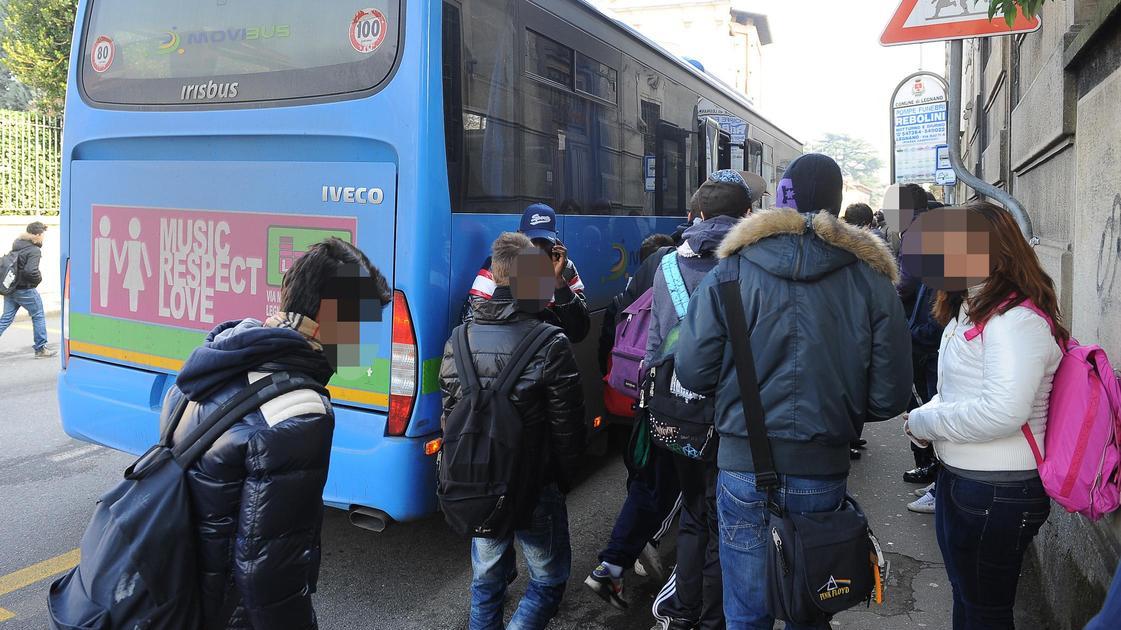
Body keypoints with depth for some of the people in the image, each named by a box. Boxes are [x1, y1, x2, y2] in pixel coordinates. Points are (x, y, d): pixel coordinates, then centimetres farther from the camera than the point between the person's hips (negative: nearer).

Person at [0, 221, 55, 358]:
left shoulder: (17, 244, 8)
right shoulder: (34, 251, -18)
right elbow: (30, 271, -28)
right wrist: (39, 277, -10)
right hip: (25, 290, -8)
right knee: (38, 316, 6)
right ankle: (40, 349, 11)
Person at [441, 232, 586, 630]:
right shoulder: (550, 345, -18)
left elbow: (449, 416, 4)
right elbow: (567, 426, -12)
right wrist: (565, 477, 6)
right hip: (535, 491, -4)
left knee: (486, 581, 23)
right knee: (549, 580, 16)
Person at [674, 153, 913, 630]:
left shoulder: (729, 272, -7)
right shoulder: (872, 279, -4)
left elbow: (693, 373, -8)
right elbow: (890, 396, -4)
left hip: (743, 467, -1)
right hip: (823, 470, 1)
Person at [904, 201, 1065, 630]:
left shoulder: (1018, 320, -21)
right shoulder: (971, 308, 11)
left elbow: (1003, 411, -31)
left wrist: (924, 422, -18)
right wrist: (926, 417, -2)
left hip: (997, 492, -9)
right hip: (959, 478, 10)